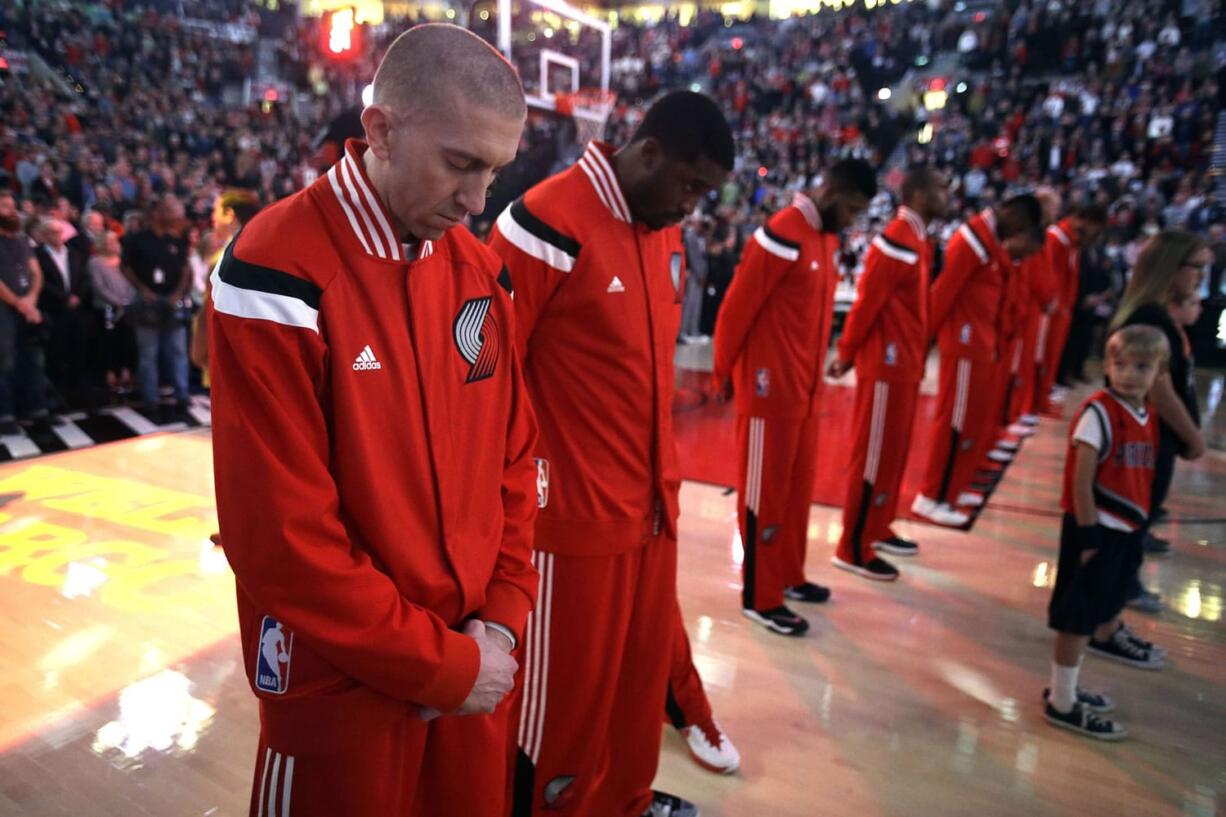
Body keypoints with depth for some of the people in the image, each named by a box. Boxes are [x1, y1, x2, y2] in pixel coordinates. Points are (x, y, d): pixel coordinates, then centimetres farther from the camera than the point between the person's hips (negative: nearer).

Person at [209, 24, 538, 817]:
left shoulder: (480, 268, 0)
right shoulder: (278, 275, -18)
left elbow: (514, 454, 5)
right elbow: (282, 533, -20)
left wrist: (503, 616, -4)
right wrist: (439, 664, -14)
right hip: (345, 681, -5)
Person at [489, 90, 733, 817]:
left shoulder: (667, 234, 9)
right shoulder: (549, 223, -17)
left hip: (650, 504, 8)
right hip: (572, 513, -8)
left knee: (643, 667, 22)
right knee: (564, 689, 9)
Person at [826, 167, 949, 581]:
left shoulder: (919, 241, 14)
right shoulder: (897, 242, -17)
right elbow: (867, 302, -17)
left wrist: (917, 353, 15)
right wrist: (846, 355, -10)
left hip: (905, 363, 10)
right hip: (887, 364, -10)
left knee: (895, 450, 16)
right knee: (874, 454, -4)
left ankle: (878, 528, 28)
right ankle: (853, 548, 5)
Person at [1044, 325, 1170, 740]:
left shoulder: (1148, 415, 7)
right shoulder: (1099, 412, -16)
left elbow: (1140, 478, 10)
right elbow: (1081, 479, -18)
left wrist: (1137, 526, 10)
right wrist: (1088, 534, -18)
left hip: (1126, 530, 8)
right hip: (1096, 528, -8)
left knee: (1098, 610, 17)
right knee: (1077, 617, 2)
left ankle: (1065, 687, 33)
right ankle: (1062, 703, 15)